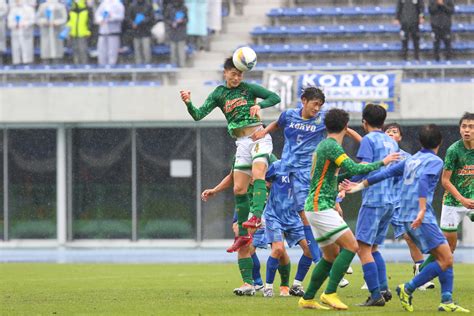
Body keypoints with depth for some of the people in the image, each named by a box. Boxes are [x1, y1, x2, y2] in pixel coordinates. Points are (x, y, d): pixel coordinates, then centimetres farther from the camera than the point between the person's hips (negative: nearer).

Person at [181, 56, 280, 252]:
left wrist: (259, 105, -13)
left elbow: (275, 97, 5)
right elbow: (198, 115, 0)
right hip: (242, 142, 4)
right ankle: (243, 235, 11)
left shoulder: (248, 88, 2)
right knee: (239, 189, 2)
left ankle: (256, 217, -43)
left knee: (257, 174, -29)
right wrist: (188, 103, -19)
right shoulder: (218, 94, 9)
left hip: (258, 135, -4)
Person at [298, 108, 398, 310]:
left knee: (331, 254, 13)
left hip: (316, 207, 10)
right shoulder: (332, 146, -13)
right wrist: (382, 163, -16)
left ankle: (307, 299, 14)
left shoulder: (324, 145, 17)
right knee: (351, 246, -14)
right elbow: (353, 169, -24)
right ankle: (330, 293, -17)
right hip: (320, 207, -10)